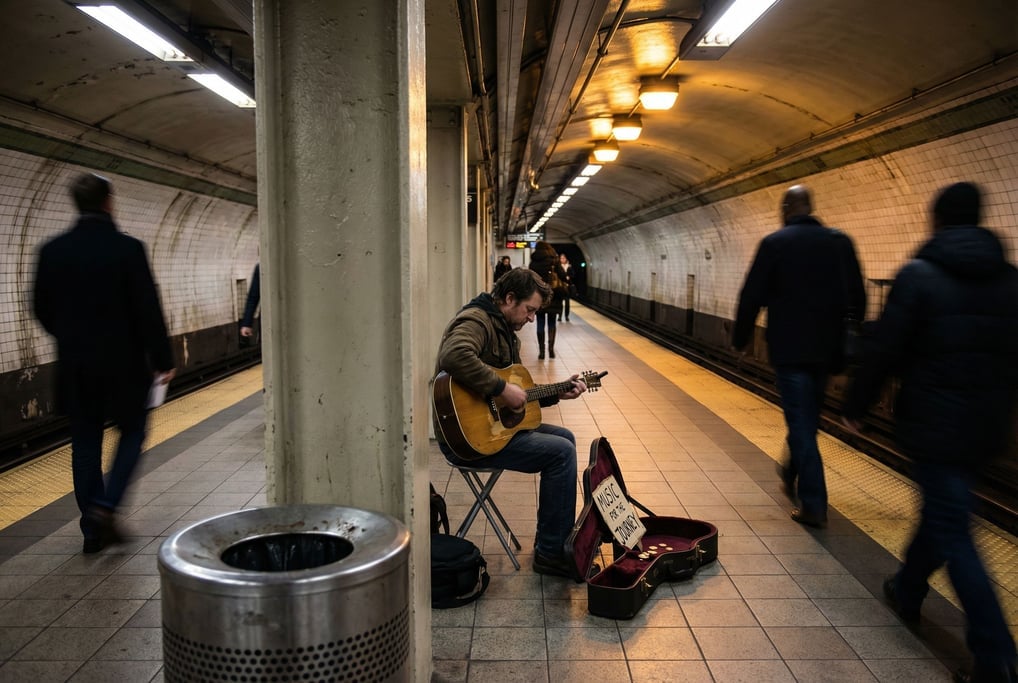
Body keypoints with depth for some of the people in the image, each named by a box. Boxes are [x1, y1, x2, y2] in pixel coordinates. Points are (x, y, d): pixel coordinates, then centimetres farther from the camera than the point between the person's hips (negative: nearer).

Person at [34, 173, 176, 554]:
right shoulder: (127, 249, -12)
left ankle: (93, 529, 16)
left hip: (74, 365, 4)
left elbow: (42, 309, 8)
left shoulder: (53, 251, 1)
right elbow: (148, 310, -13)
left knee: (85, 443, 11)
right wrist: (162, 360, -5)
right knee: (132, 432, 14)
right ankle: (105, 505, -1)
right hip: (122, 362, -4)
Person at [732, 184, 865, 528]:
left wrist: (740, 338, 5)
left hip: (790, 348, -5)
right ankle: (793, 475, 41)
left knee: (800, 423, -1)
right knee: (807, 419, 21)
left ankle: (813, 504, -2)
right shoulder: (841, 242, 5)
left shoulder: (774, 244, -7)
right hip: (826, 348, 5)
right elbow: (857, 297, 7)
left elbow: (752, 296, -7)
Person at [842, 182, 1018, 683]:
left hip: (934, 425, -6)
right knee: (941, 511, 22)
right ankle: (907, 591, 41)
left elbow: (884, 350, -13)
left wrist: (856, 405, -1)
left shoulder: (919, 275, -12)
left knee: (952, 533, 0)